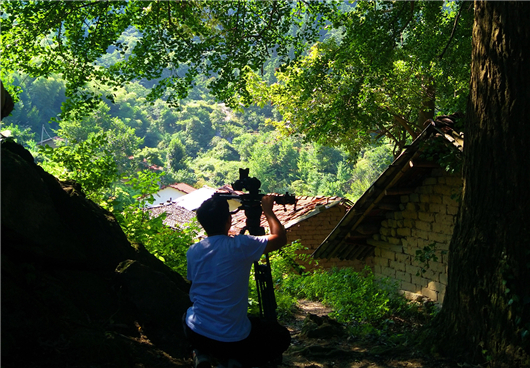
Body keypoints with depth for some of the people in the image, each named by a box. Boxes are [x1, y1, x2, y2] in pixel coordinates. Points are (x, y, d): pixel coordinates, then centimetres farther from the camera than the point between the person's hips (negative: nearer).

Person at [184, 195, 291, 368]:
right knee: (282, 336, 20)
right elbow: (280, 237, -5)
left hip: (195, 336, 4)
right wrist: (267, 210, 10)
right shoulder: (240, 246, -18)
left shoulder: (193, 251, -3)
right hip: (233, 343, -4)